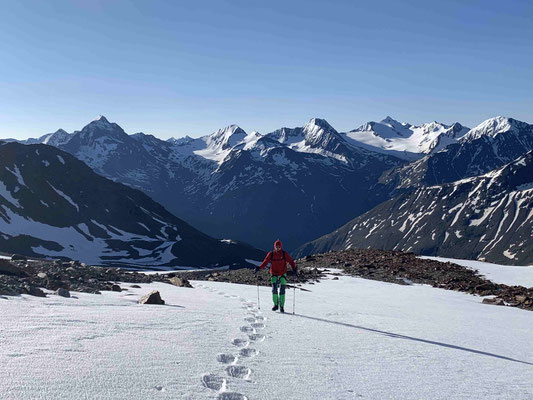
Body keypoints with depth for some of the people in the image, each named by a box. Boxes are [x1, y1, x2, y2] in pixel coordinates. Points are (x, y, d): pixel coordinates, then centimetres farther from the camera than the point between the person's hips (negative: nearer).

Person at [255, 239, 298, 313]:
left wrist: (294, 269, -16)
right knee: (274, 289, -14)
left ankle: (281, 306, 2)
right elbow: (265, 262, 2)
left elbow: (291, 261, -2)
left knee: (282, 290, -5)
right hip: (274, 274, 1)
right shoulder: (271, 254, 0)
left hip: (282, 274, 0)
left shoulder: (284, 254, -2)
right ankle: (275, 304, -3)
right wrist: (259, 268, -12)